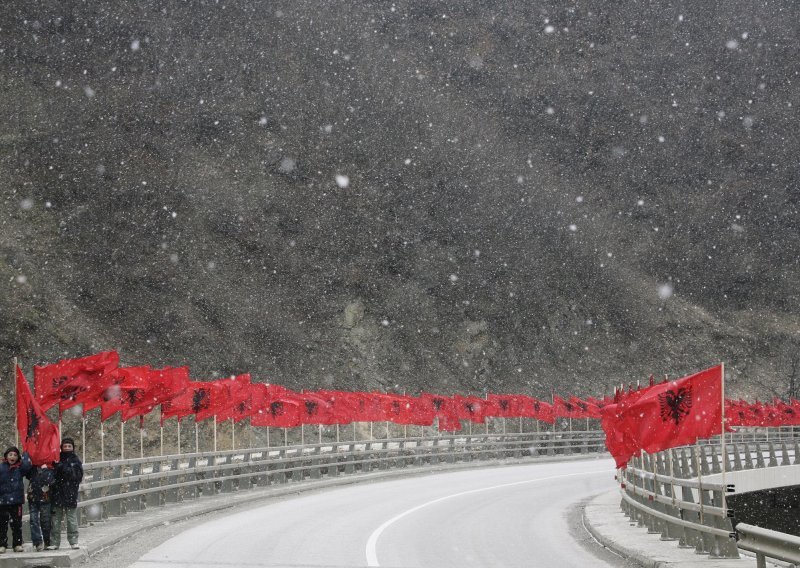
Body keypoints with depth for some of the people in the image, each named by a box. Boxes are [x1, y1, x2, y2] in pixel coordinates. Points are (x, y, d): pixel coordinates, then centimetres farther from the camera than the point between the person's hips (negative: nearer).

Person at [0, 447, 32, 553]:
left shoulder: (20, 468, 5)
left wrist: (25, 454, -3)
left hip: (16, 500, 1)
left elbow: (27, 465, -16)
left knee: (17, 524, 5)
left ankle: (17, 544, 11)